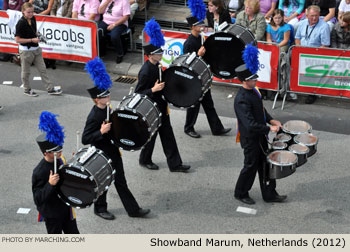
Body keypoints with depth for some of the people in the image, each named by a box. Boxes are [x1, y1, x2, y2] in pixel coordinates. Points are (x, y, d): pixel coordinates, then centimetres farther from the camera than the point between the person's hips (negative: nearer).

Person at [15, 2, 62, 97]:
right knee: (26, 71, 10)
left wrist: (38, 36, -1)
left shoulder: (33, 19, 2)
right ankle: (27, 90, 27)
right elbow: (17, 39, -20)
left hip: (36, 49, 7)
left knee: (42, 69, 10)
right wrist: (32, 40, -21)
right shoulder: (21, 23, -20)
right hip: (26, 51, -7)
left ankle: (50, 88, 15)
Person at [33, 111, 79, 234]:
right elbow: (38, 199, -27)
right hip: (52, 213, -7)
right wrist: (50, 184, -40)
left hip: (66, 208, 7)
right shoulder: (39, 172, -27)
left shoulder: (60, 160, -4)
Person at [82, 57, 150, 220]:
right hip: (102, 156, -8)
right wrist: (101, 132, -35)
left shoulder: (106, 109, 0)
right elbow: (85, 139, -26)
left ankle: (133, 209, 21)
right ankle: (100, 209, 32)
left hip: (112, 151, 8)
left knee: (120, 181, 14)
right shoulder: (94, 117, -25)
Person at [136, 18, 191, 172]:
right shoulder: (145, 71, -24)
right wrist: (153, 90, -30)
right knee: (151, 135, 9)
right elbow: (138, 93, -22)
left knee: (167, 135, 11)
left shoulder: (156, 66, 3)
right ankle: (145, 160, 31)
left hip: (161, 107, 9)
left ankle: (175, 164, 18)